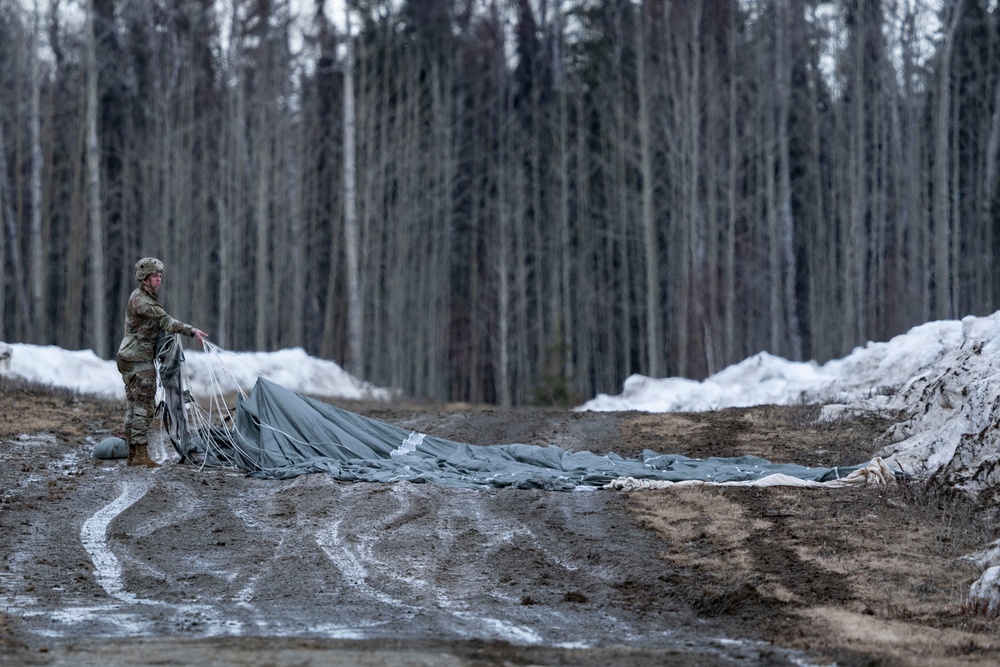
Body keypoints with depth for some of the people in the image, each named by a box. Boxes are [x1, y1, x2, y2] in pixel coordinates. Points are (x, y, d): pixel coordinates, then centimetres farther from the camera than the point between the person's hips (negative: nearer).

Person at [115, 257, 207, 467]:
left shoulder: (146, 297, 17)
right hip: (139, 359, -10)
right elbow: (165, 321, -27)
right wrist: (191, 331, -34)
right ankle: (141, 454, -14)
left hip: (129, 357, 10)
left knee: (133, 405, 10)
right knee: (144, 405, -11)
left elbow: (160, 324, 18)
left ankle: (133, 454, 12)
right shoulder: (141, 300, -16)